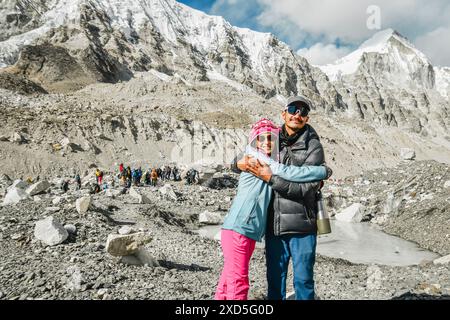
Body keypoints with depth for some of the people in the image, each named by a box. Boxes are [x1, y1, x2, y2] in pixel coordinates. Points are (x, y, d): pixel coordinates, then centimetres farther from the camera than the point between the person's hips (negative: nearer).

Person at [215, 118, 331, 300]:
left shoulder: (269, 163, 16)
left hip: (250, 233, 8)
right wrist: (324, 171, -9)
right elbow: (288, 173, -17)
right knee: (238, 283, -4)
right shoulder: (255, 158, -9)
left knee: (229, 280, 16)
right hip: (238, 230, -8)